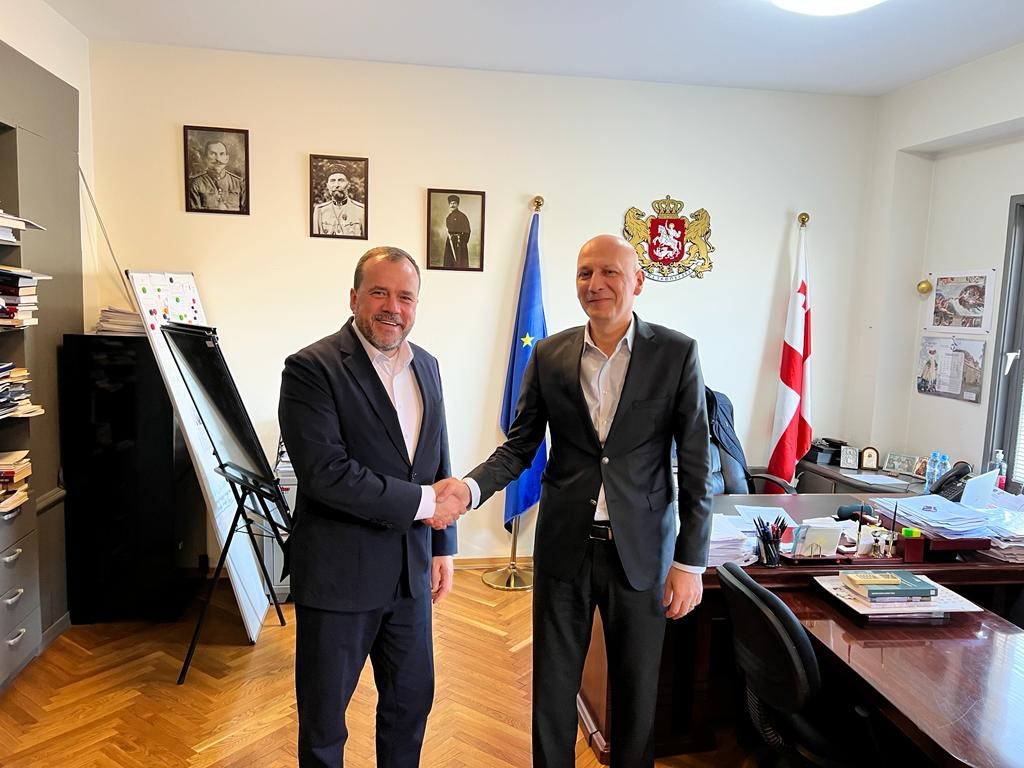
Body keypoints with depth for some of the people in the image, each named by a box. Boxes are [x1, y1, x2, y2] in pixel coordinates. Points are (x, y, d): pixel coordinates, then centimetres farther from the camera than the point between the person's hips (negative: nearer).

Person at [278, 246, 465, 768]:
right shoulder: (311, 368, -15)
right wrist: (421, 503, -19)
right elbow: (325, 472, -24)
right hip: (339, 573, -5)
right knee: (324, 717, 14)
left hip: (410, 571, 6)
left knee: (412, 702, 20)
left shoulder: (426, 367, 6)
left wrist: (442, 546, 12)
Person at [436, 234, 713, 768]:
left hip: (641, 549, -1)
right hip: (565, 545, 2)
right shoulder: (549, 355, 1)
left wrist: (690, 563, -6)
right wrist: (471, 487, -15)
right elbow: (519, 446, 4)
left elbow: (696, 467, -4)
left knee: (636, 689, 15)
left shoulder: (676, 353, -5)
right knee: (553, 685, 14)